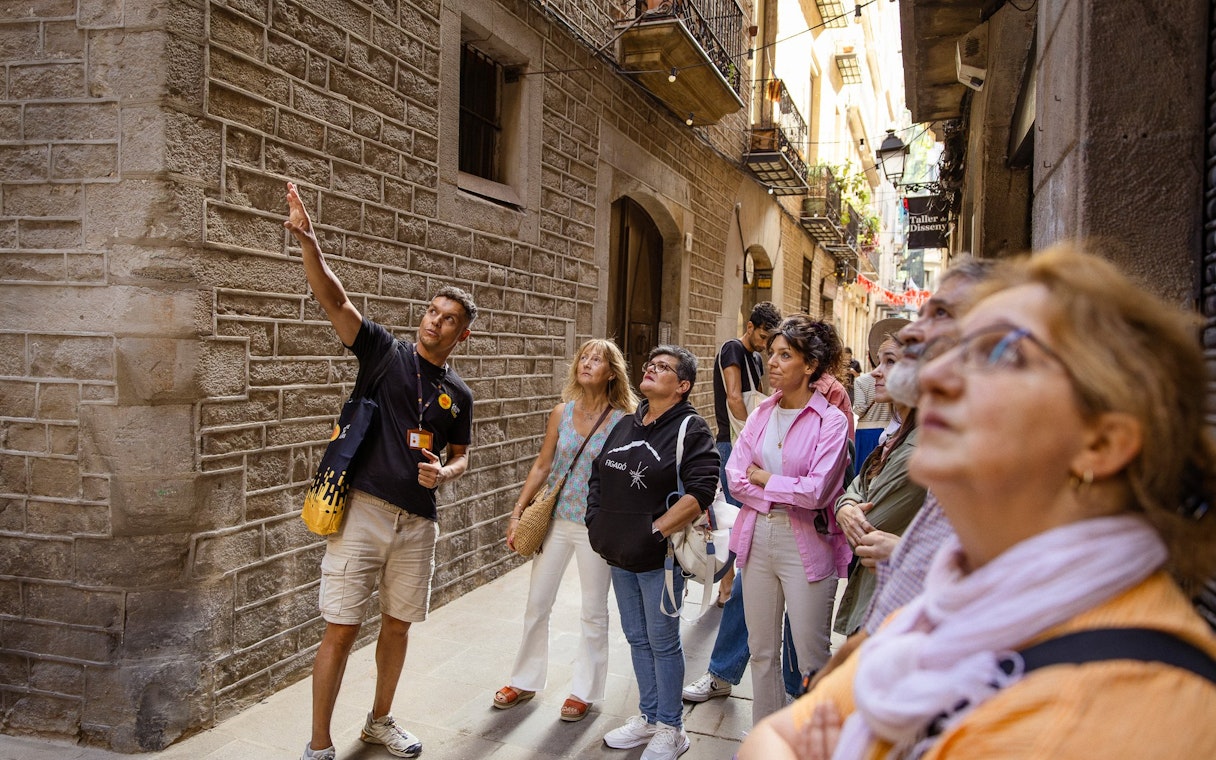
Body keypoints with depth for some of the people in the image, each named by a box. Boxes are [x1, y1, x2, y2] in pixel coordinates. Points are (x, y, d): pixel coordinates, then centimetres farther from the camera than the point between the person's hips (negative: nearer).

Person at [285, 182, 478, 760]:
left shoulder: (458, 394, 9)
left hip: (417, 521, 4)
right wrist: (308, 242, -29)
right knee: (341, 629, -1)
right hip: (363, 510, -4)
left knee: (398, 625, 15)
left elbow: (460, 454, 18)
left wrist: (445, 472, -6)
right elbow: (333, 299, -13)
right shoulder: (385, 352, -1)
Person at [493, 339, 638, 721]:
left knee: (594, 612, 9)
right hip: (556, 519, 4)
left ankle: (584, 690, 26)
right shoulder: (562, 413, 1)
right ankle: (525, 680, 31)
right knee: (536, 604, 13)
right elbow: (542, 467, 6)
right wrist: (517, 513, 3)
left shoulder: (623, 421, -10)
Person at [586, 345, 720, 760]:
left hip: (660, 555, -7)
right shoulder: (626, 425, 11)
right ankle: (648, 717, 34)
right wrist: (595, 519, 9)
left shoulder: (691, 429, -11)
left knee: (662, 642, 5)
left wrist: (655, 531, -22)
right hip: (620, 554, 7)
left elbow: (700, 492, -21)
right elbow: (598, 473, 21)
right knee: (637, 638, 17)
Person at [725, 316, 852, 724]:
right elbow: (735, 478, -2)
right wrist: (786, 494, -12)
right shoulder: (761, 414, 6)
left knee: (812, 658, 4)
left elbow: (816, 491, -20)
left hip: (806, 545, -5)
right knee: (762, 651, 16)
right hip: (757, 537, 6)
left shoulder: (831, 421, -9)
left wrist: (762, 477, -8)